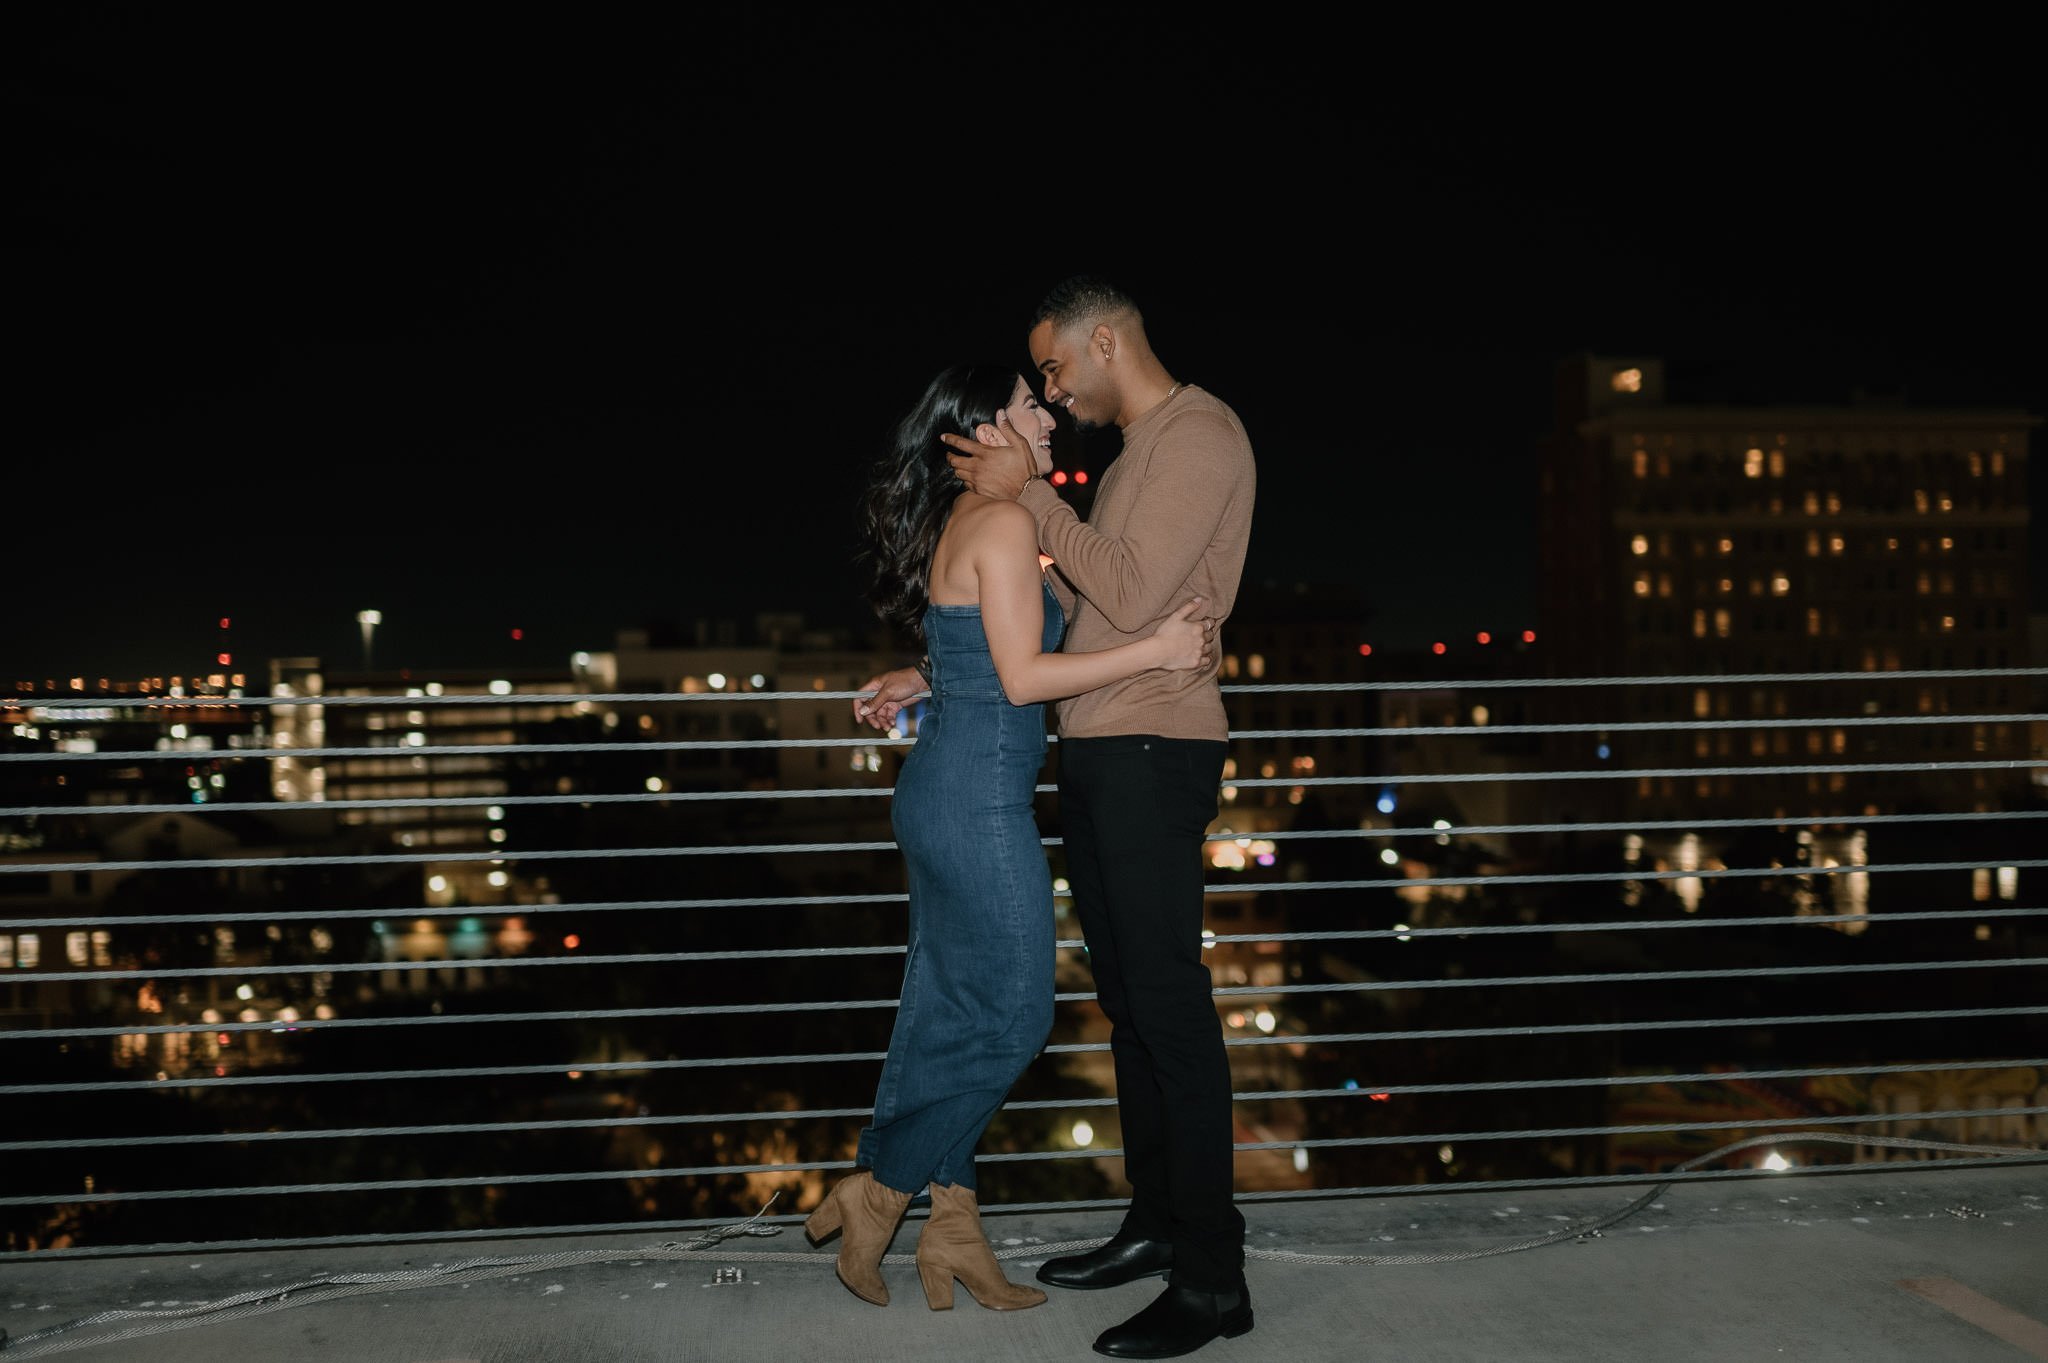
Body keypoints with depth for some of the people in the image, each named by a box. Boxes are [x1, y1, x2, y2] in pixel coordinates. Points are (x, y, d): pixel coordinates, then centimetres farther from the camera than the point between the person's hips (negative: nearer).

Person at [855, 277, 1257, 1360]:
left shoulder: (1200, 434, -7)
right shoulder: (1131, 456, 22)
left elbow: (1132, 597, -18)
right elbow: (1064, 617, 23)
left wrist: (1028, 497, -10)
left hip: (1154, 751, -9)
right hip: (1094, 751, 9)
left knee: (1167, 997, -9)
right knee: (1126, 994, 12)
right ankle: (1155, 1225, 23)